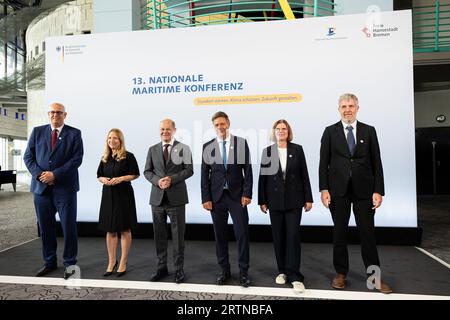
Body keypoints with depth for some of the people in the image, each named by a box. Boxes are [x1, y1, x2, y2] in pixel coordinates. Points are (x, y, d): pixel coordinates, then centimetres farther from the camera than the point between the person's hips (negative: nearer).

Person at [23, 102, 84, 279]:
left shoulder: (74, 133, 1)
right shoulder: (37, 131, 11)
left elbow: (77, 159, -8)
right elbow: (28, 156, 7)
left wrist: (54, 175, -14)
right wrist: (39, 174, -9)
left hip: (65, 187, -3)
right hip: (41, 187, 3)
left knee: (69, 227, 2)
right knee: (45, 228, 12)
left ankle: (69, 263, 16)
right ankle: (49, 262, 27)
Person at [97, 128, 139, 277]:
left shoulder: (128, 156, -6)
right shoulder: (105, 158, 10)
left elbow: (135, 174, -6)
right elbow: (99, 175, 16)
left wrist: (121, 178, -18)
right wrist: (103, 180, -5)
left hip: (124, 195, -5)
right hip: (108, 196, 5)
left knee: (125, 229, 4)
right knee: (110, 230, 10)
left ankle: (123, 264, 15)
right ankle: (111, 262, 23)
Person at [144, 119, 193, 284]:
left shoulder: (183, 148, 2)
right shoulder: (153, 149, 11)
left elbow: (189, 170, -4)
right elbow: (147, 171, 9)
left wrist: (171, 179, -17)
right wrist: (157, 181, -11)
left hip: (176, 197, -3)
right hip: (157, 197, 3)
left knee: (178, 234, 4)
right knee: (159, 235, 10)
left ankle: (179, 269, 17)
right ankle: (162, 267, 24)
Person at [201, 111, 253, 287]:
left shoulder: (241, 142, 1)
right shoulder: (208, 146, 4)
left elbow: (248, 170, 0)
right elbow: (204, 174, 3)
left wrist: (247, 193, -7)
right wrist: (206, 198, -3)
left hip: (237, 196, -1)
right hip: (216, 197, 1)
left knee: (242, 234, 1)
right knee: (220, 235, 8)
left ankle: (243, 271, 16)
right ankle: (224, 270, 23)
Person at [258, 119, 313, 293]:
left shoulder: (297, 149, 2)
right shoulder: (267, 151, 2)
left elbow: (304, 175, 2)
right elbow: (262, 177, 2)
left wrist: (308, 198, -1)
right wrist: (262, 200, 0)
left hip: (294, 200, -1)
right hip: (275, 201, 1)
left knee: (293, 236, -4)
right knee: (278, 237, 8)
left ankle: (294, 275, 3)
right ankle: (282, 271, 23)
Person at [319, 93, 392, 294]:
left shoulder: (369, 131, 6)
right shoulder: (330, 131, 4)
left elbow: (376, 163, 4)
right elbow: (323, 162, 1)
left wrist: (378, 190, -4)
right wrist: (324, 189, -7)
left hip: (364, 190, 1)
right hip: (338, 189, 0)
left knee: (367, 233, 6)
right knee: (339, 233, 8)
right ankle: (341, 273, 22)